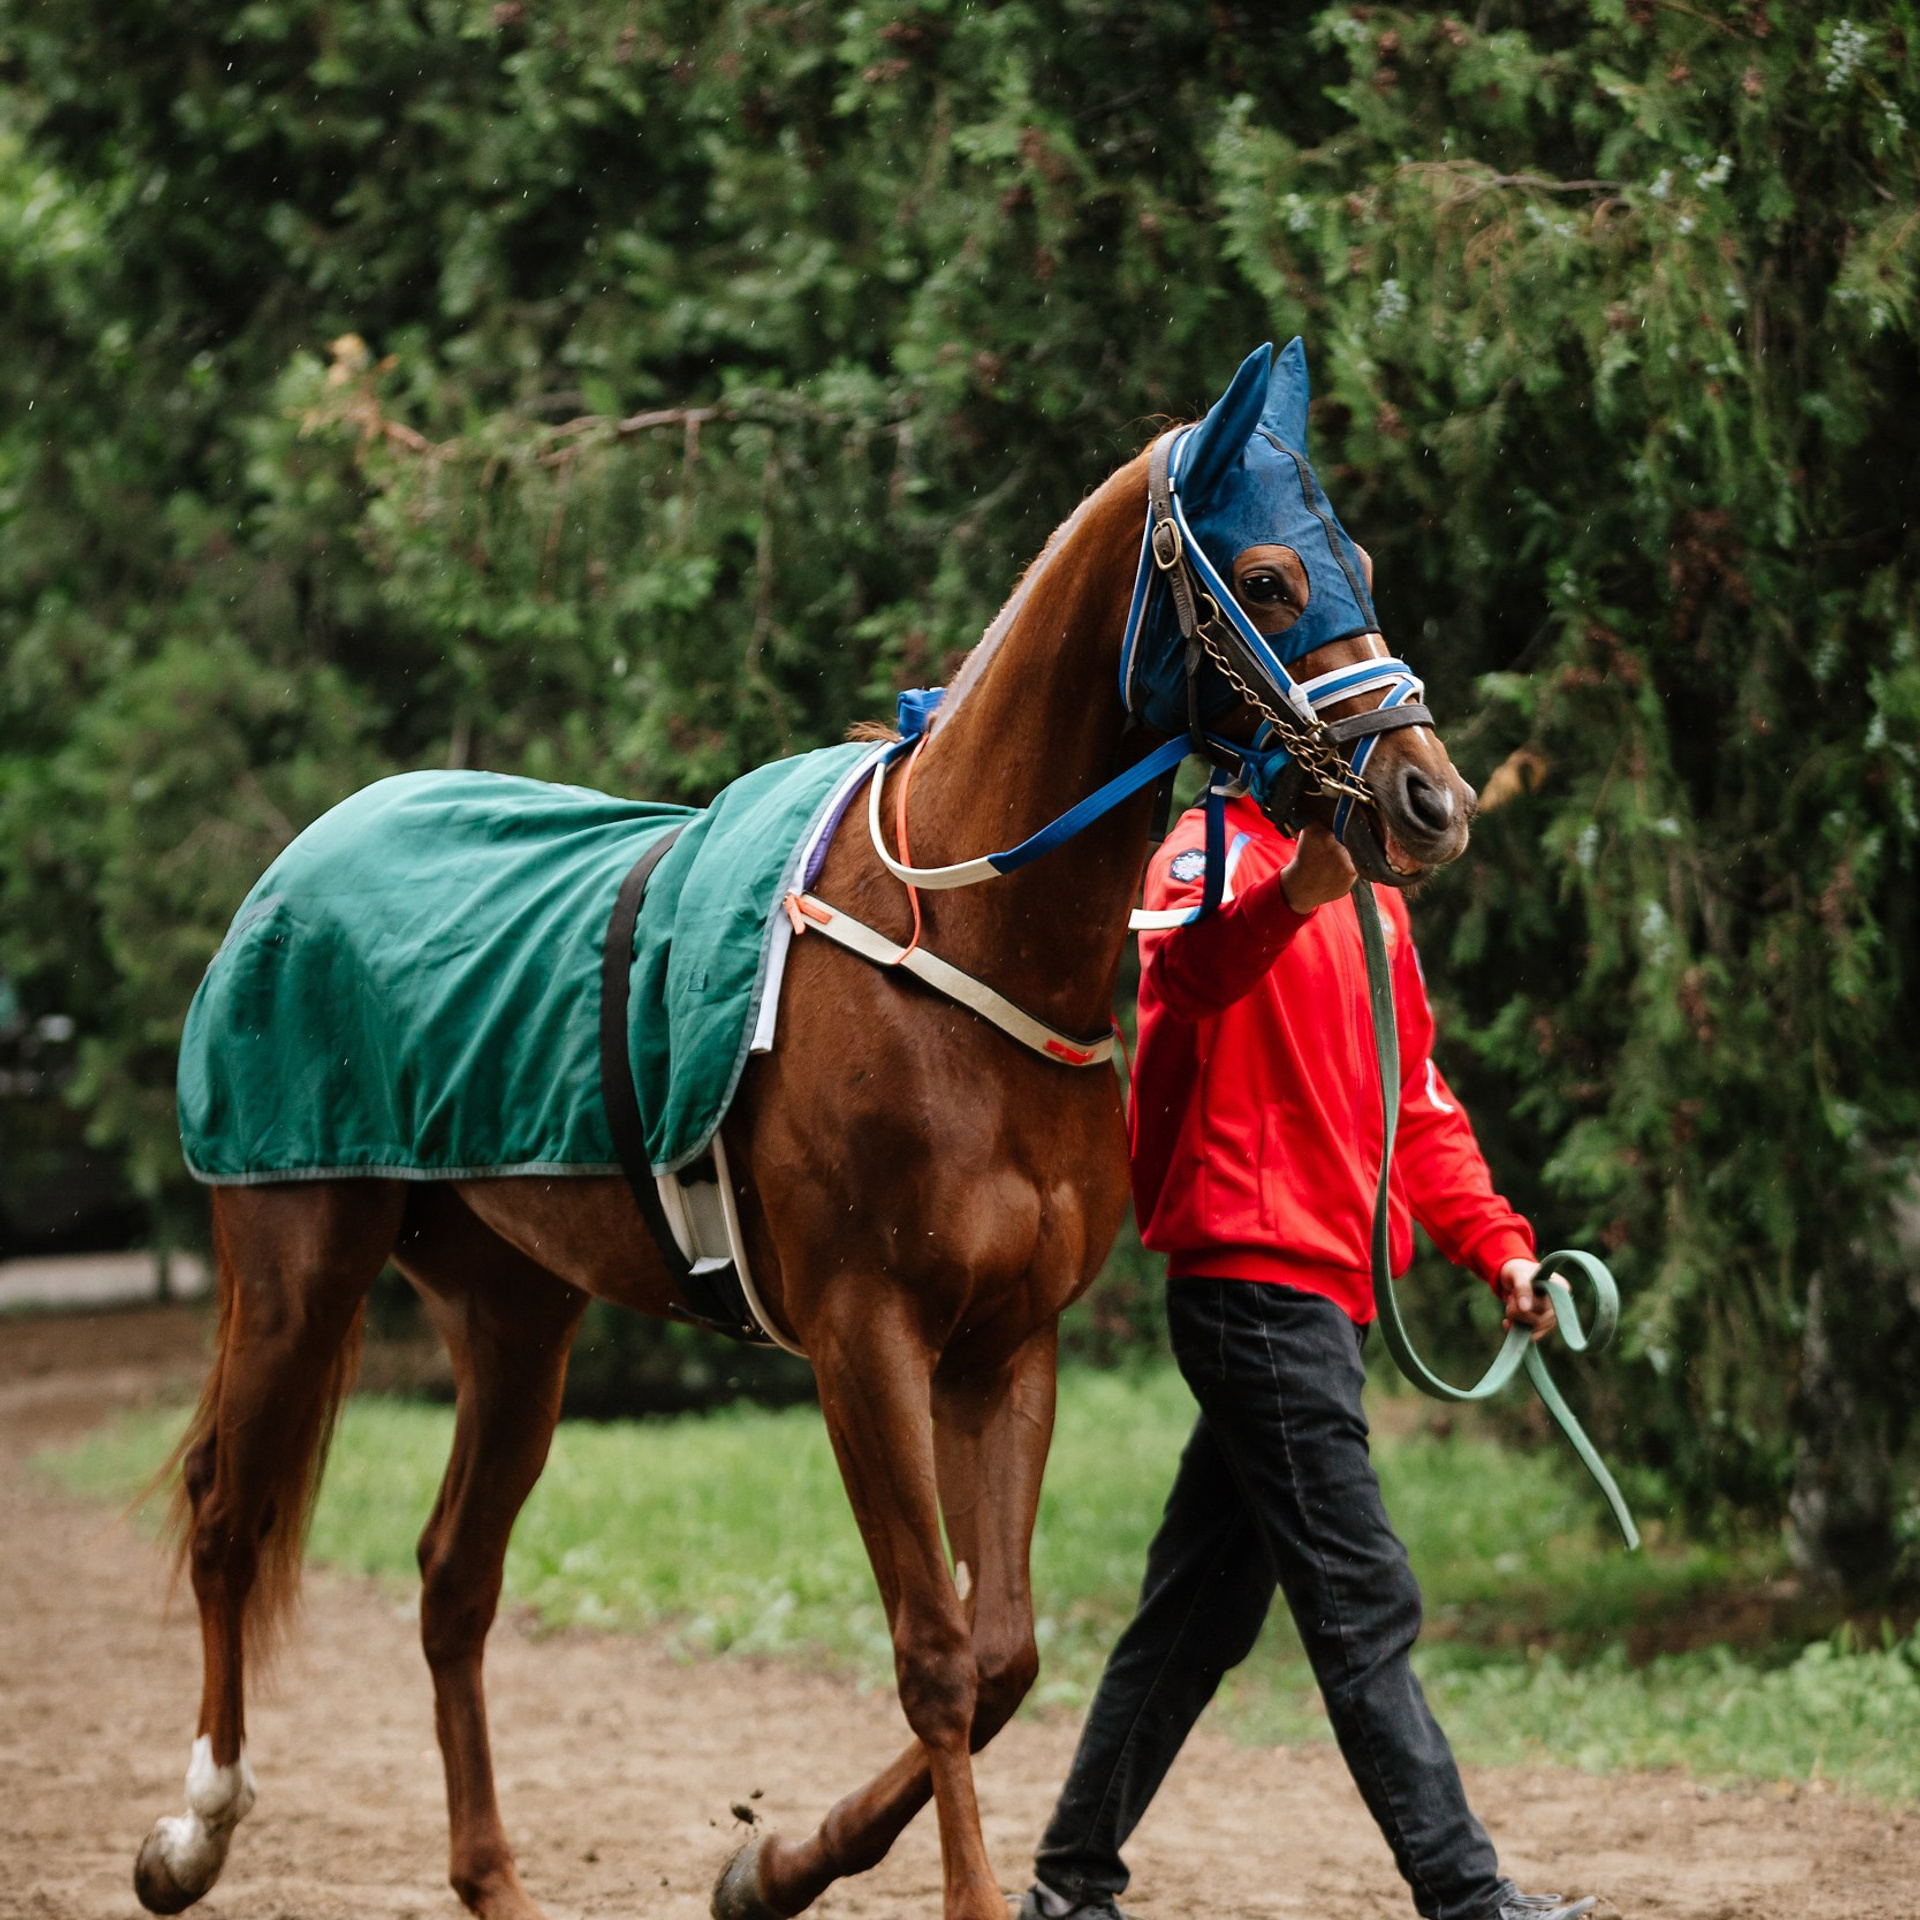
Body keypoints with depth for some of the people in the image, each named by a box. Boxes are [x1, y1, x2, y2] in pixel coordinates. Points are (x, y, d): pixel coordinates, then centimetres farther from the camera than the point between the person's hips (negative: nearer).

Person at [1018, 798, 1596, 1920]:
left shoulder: (1372, 897, 20)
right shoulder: (1218, 852, -8)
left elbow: (1417, 1098, 24)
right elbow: (1188, 965, -32)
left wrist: (1497, 1244, 10)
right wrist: (1286, 899, -53)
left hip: (1325, 1295, 9)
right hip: (1256, 1273, -9)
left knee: (1207, 1612, 12)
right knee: (1364, 1605, -9)